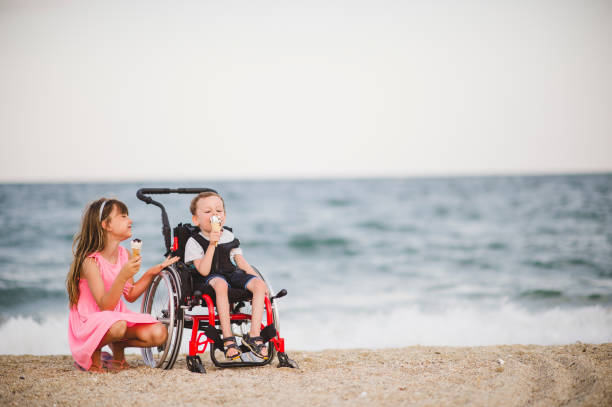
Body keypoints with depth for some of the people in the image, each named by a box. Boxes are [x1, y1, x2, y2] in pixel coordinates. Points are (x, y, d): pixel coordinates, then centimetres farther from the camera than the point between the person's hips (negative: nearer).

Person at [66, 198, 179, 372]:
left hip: (118, 316, 6)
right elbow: (105, 306, -26)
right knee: (117, 326, -40)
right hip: (88, 323, -6)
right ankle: (92, 355, -7)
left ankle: (117, 346, 10)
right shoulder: (90, 261, -20)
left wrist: (152, 272, 0)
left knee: (158, 334, -17)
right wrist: (123, 276, -38)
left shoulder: (124, 255, 2)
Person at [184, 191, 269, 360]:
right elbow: (204, 271, -15)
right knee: (221, 284, -40)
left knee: (258, 285, -23)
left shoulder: (230, 237, 13)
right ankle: (228, 339, -40)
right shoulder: (194, 242, -4)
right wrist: (212, 244, -21)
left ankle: (254, 334, -23)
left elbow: (240, 261, 15)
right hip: (212, 278, -5)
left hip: (233, 274, 5)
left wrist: (258, 278, 1)